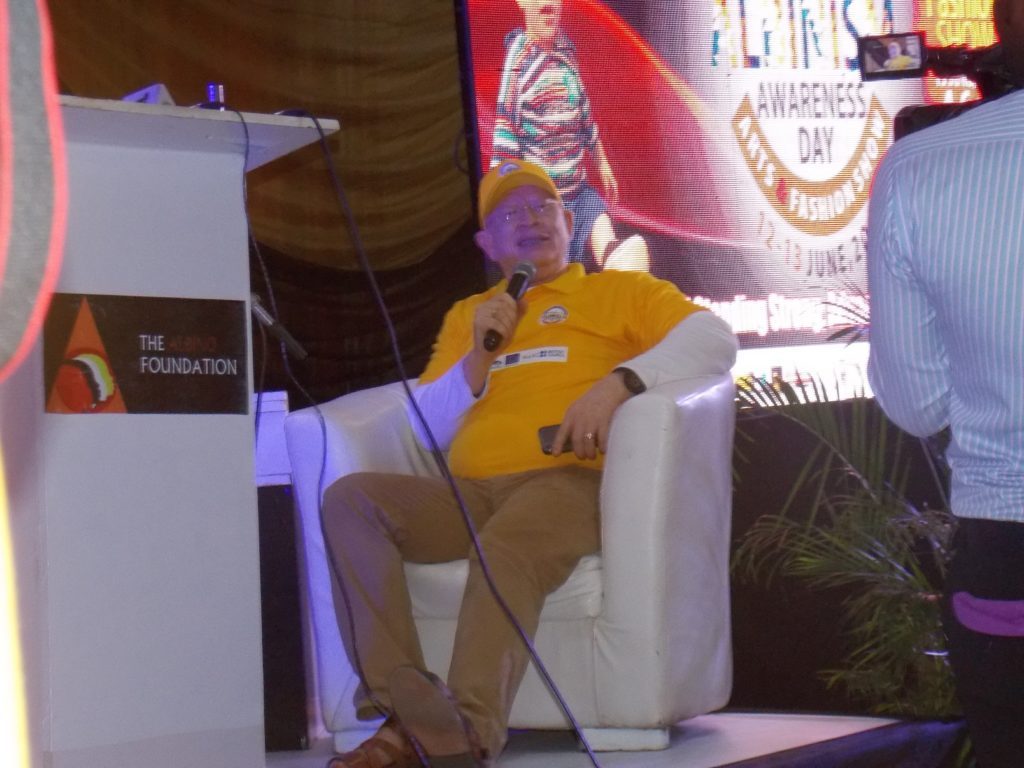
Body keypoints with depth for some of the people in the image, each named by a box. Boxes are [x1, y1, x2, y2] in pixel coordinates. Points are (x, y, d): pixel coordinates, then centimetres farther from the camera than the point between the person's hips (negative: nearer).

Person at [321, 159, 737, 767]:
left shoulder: (622, 290, 19)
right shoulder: (466, 315, 31)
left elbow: (716, 339, 1)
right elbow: (426, 426, 22)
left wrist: (619, 380, -14)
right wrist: (478, 358, 5)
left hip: (569, 480, -4)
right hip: (470, 491, 5)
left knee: (506, 551, -38)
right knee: (350, 499, -22)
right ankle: (402, 702, -35)